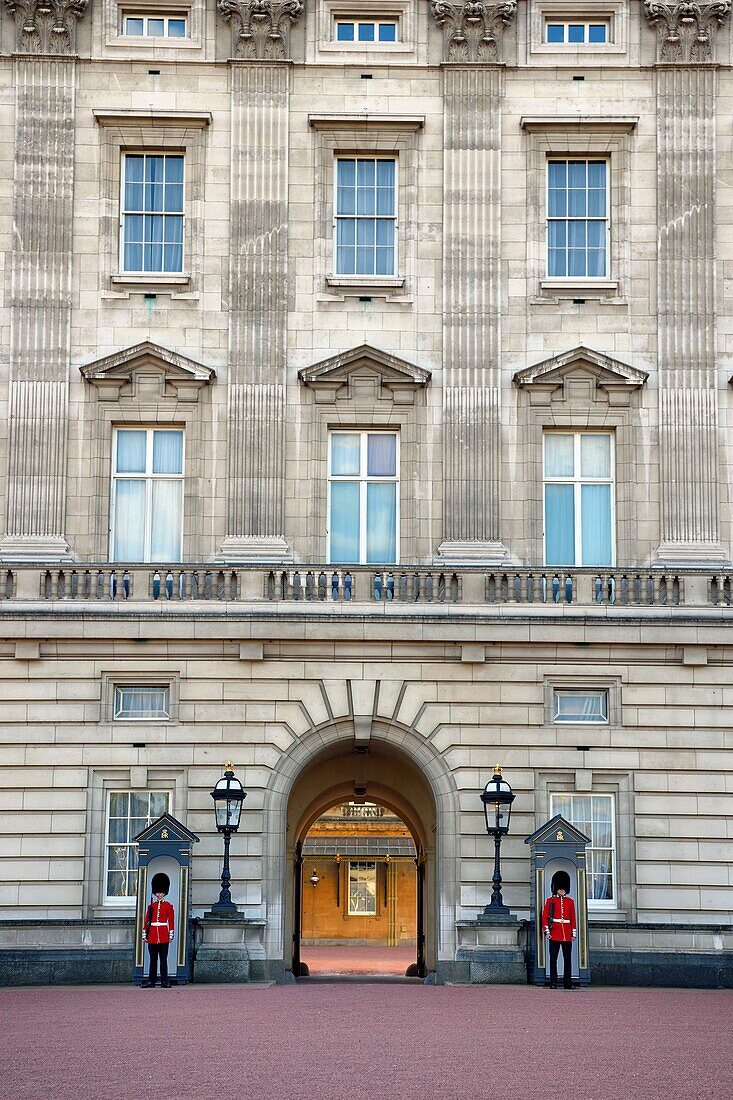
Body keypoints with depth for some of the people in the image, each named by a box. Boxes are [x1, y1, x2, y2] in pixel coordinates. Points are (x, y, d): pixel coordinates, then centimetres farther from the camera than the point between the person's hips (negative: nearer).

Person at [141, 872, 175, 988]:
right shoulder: (150, 906, 10)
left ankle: (164, 981, 0)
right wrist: (144, 935, 6)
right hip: (152, 937, 2)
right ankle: (151, 981, 8)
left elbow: (171, 921, 2)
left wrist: (171, 935, -4)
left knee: (163, 960, -2)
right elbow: (146, 921, 10)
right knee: (153, 960, 6)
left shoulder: (169, 906, 4)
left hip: (163, 937, -2)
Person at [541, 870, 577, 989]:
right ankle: (553, 983, 1)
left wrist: (574, 933, 6)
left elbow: (573, 918, 12)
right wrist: (547, 931, -7)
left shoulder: (570, 901, 11)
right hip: (554, 934, -2)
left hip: (567, 935, 2)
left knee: (568, 959, 3)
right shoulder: (550, 901, 4)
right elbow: (545, 917, 1)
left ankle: (568, 983, 7)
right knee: (553, 959, -1)